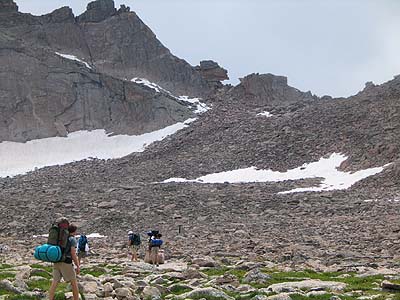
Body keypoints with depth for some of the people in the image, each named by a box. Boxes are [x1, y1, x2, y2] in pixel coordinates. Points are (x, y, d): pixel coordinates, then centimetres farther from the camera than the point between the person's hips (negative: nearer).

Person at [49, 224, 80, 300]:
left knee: (54, 283, 3)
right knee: (74, 283, 8)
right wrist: (78, 266, -6)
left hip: (56, 262, 6)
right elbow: (73, 254, -13)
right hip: (66, 263, -6)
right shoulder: (73, 240, -6)